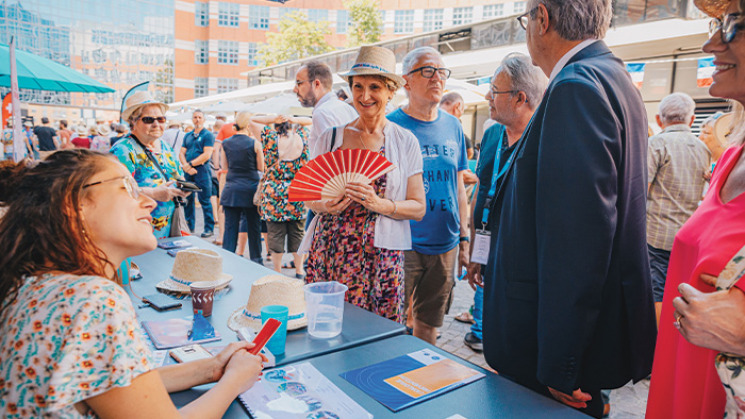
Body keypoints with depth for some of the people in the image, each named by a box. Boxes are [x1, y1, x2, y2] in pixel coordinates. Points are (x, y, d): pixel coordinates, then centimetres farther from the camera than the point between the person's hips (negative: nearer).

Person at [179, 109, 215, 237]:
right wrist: (186, 167, -7)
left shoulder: (208, 135, -2)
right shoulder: (187, 135, 17)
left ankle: (209, 228, 2)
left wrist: (190, 164, -12)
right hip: (188, 171, 6)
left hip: (202, 170, -6)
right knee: (187, 199, 10)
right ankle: (189, 227, 21)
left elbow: (207, 155, -12)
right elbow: (181, 153, 12)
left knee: (204, 200, -5)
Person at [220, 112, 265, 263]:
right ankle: (256, 260, 21)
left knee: (230, 226, 6)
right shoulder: (254, 143, -9)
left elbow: (225, 166, 11)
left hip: (231, 188, 2)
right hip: (250, 188, -2)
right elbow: (261, 167, -2)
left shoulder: (225, 144, 1)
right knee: (253, 226, 10)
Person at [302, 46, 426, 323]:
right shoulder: (330, 138, 7)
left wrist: (379, 204, -15)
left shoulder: (405, 142, 4)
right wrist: (326, 206, -9)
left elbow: (419, 208, 1)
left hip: (380, 258, -1)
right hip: (329, 252, 1)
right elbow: (309, 197, 12)